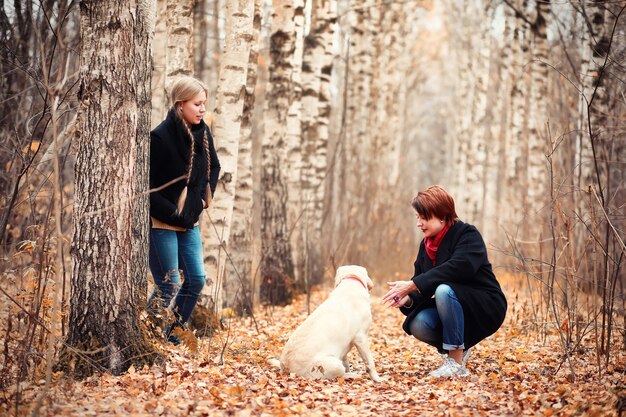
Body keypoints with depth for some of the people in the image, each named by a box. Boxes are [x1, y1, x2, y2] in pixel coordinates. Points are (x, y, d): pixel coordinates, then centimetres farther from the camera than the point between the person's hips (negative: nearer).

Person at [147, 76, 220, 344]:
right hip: (161, 223, -7)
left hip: (189, 221, 7)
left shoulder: (203, 133, 2)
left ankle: (173, 338, 20)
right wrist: (173, 214, -17)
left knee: (196, 280, 6)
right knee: (169, 286, -6)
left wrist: (204, 198, 9)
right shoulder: (160, 137, -19)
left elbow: (213, 167, 22)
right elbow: (148, 186, -17)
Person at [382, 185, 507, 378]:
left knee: (444, 291, -35)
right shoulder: (426, 244, 5)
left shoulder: (468, 234, -16)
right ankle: (459, 347, 6)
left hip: (486, 307, -6)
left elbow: (458, 267, -35)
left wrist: (412, 285, -37)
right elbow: (422, 286, 2)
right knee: (418, 325, -24)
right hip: (455, 308, 6)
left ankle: (457, 363, -27)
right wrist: (408, 299, -22)